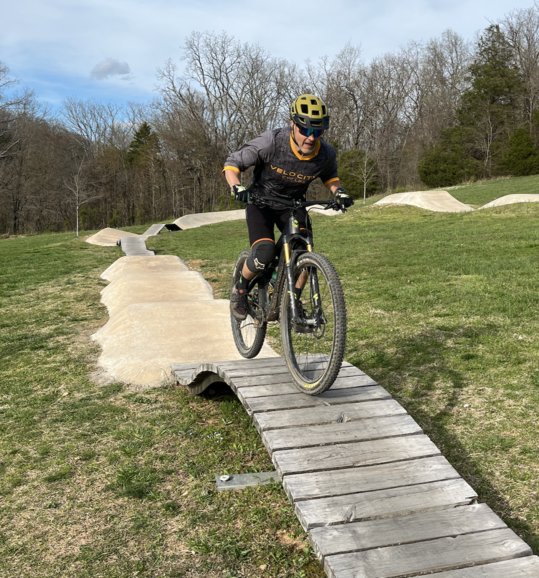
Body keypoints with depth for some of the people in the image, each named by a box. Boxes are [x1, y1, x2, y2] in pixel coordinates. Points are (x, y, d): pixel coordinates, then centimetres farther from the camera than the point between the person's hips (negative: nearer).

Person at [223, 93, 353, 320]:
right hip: (261, 202, -3)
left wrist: (338, 191, -13)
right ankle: (240, 289, 4)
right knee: (265, 253, -26)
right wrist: (237, 187, -36)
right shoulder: (271, 142, -28)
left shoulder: (326, 154, -17)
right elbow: (232, 163, -18)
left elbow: (329, 176, 8)